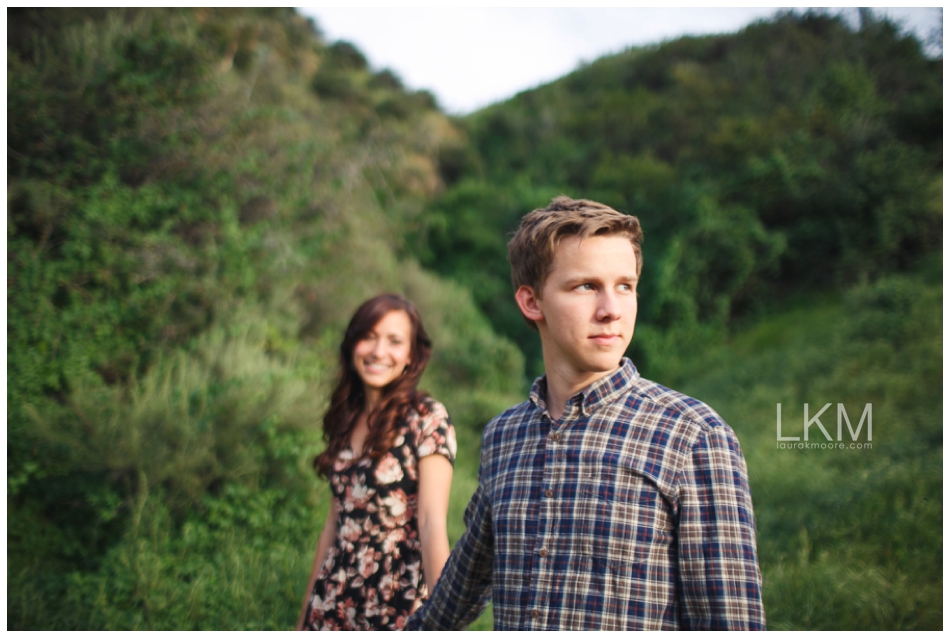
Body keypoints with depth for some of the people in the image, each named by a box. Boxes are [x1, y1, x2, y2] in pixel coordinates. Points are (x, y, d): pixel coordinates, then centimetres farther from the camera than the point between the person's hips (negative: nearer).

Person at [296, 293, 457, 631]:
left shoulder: (427, 418, -9)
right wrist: (306, 615, 12)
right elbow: (336, 521, 11)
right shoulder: (346, 419, 7)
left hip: (398, 604, -5)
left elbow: (432, 522, -16)